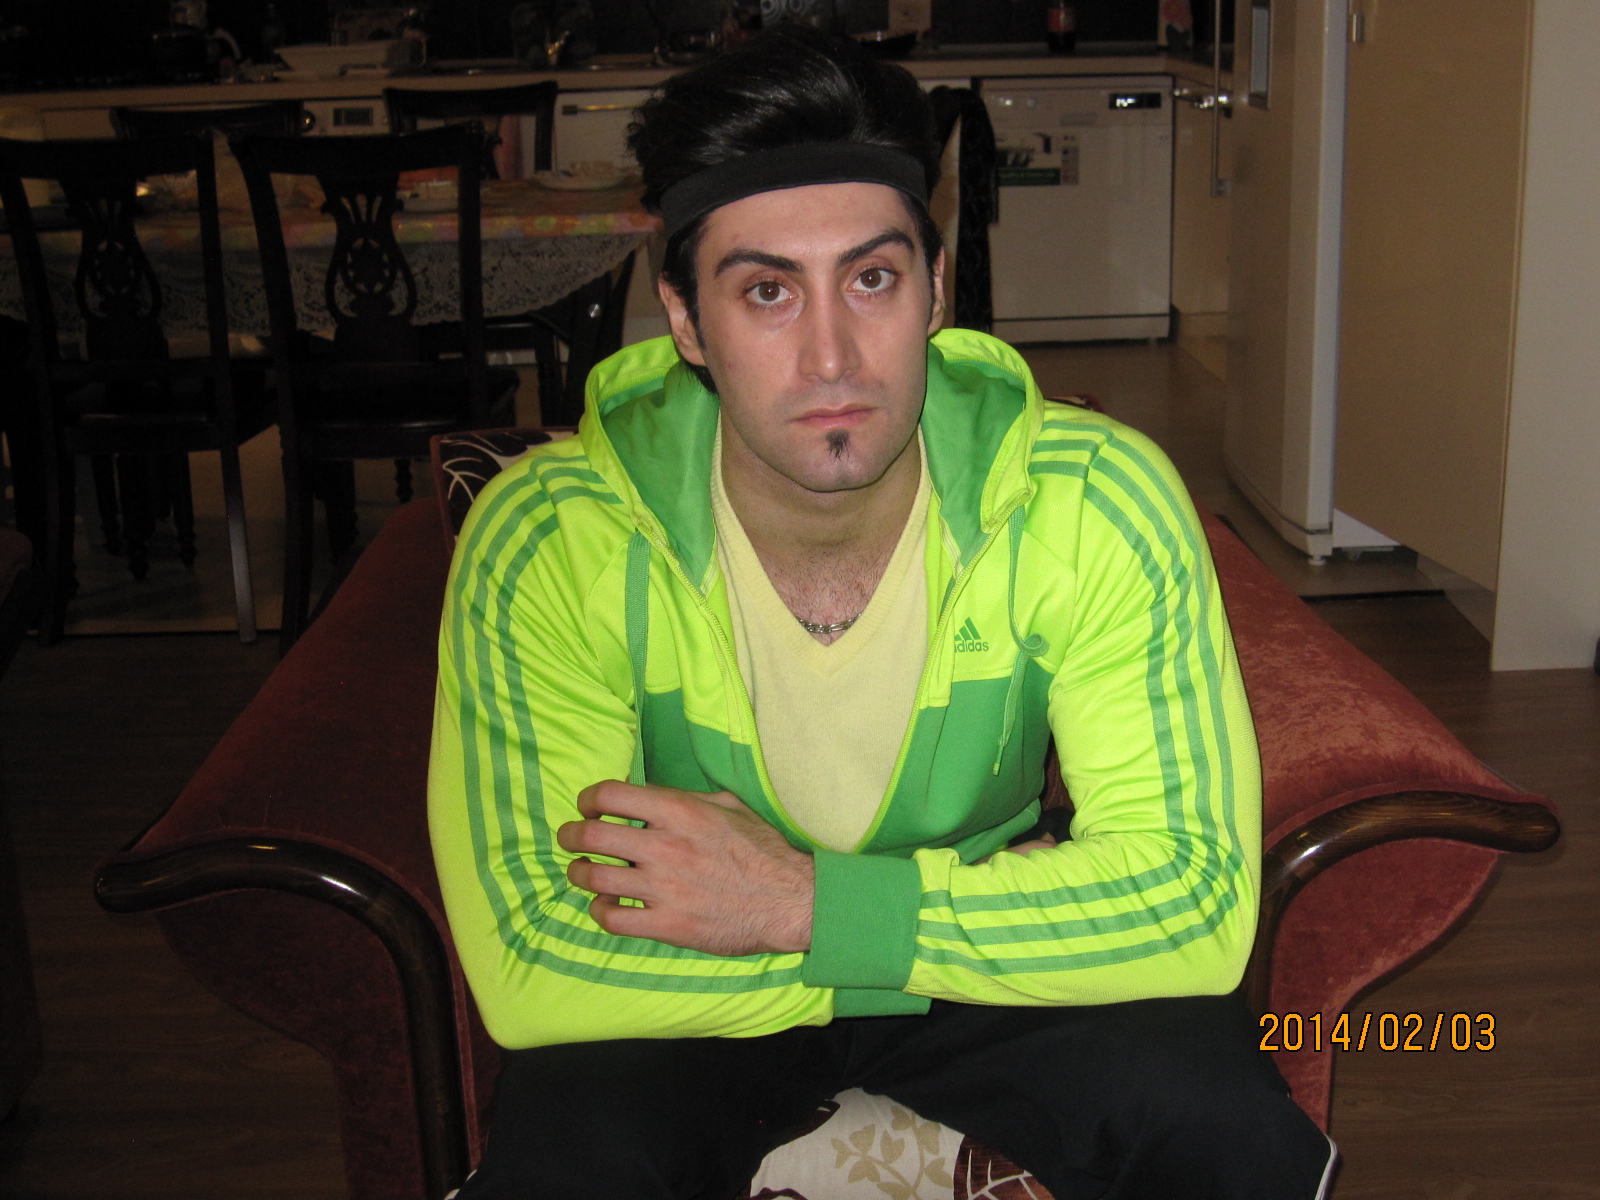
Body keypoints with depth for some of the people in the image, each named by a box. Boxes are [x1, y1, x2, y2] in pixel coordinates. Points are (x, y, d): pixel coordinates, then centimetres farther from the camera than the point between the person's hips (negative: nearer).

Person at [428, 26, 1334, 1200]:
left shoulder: (1100, 507, -22)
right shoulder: (547, 544, -25)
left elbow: (1199, 895, -23)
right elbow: (529, 965, -28)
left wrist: (807, 902, -33)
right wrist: (1021, 911, -28)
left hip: (1006, 969, 1)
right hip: (690, 998, 0)